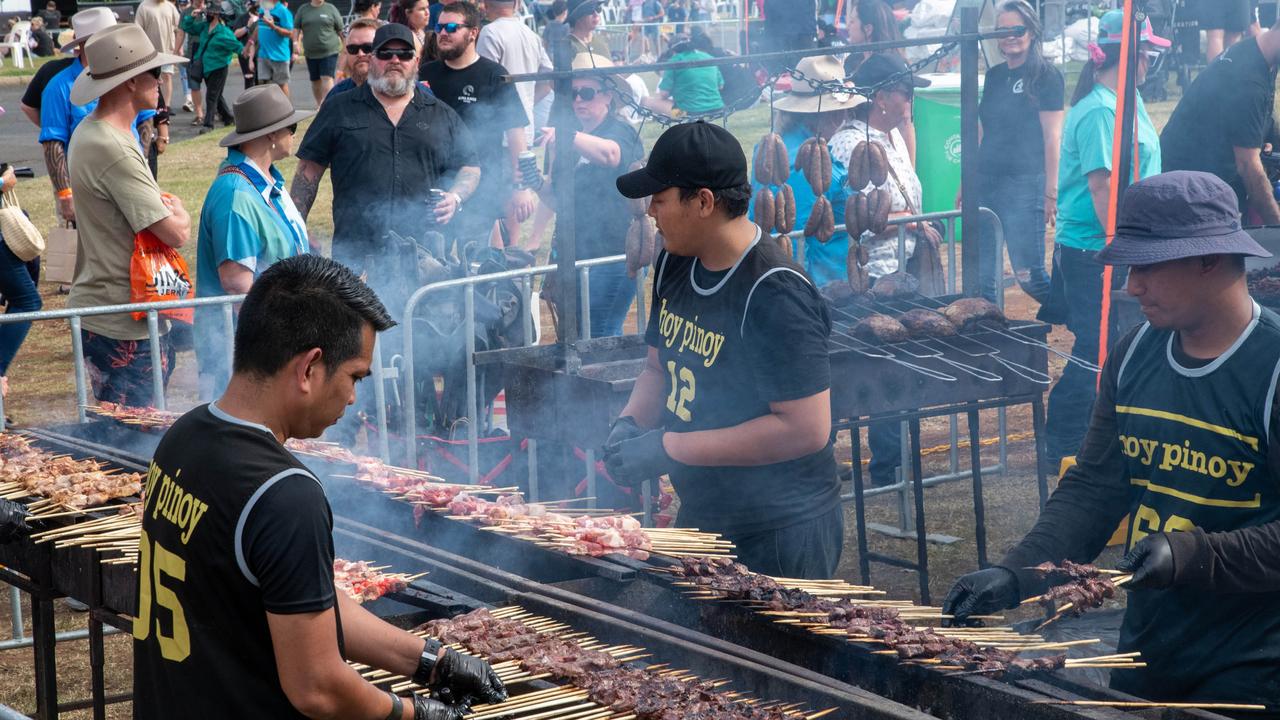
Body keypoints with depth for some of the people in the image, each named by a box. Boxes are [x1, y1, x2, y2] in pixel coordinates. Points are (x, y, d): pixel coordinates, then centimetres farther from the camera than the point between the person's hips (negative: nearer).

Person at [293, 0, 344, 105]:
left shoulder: (331, 9, 2)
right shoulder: (303, 9, 9)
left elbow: (341, 30, 4)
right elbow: (296, 29, 8)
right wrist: (296, 43, -7)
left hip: (329, 51, -3)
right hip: (311, 53, 3)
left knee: (327, 78, -14)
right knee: (315, 80, 10)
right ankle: (318, 104, 23)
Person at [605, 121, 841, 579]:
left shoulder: (773, 294, -23)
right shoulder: (674, 265, 4)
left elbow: (806, 429, -27)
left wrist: (669, 448, -24)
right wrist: (630, 422, -5)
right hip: (700, 519, 8)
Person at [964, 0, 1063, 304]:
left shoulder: (1046, 76, -5)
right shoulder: (994, 76, 15)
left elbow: (1052, 137, -9)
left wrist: (1051, 192, -13)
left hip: (1024, 183, -7)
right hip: (986, 184, 7)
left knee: (1028, 273, -8)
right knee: (983, 276, 6)